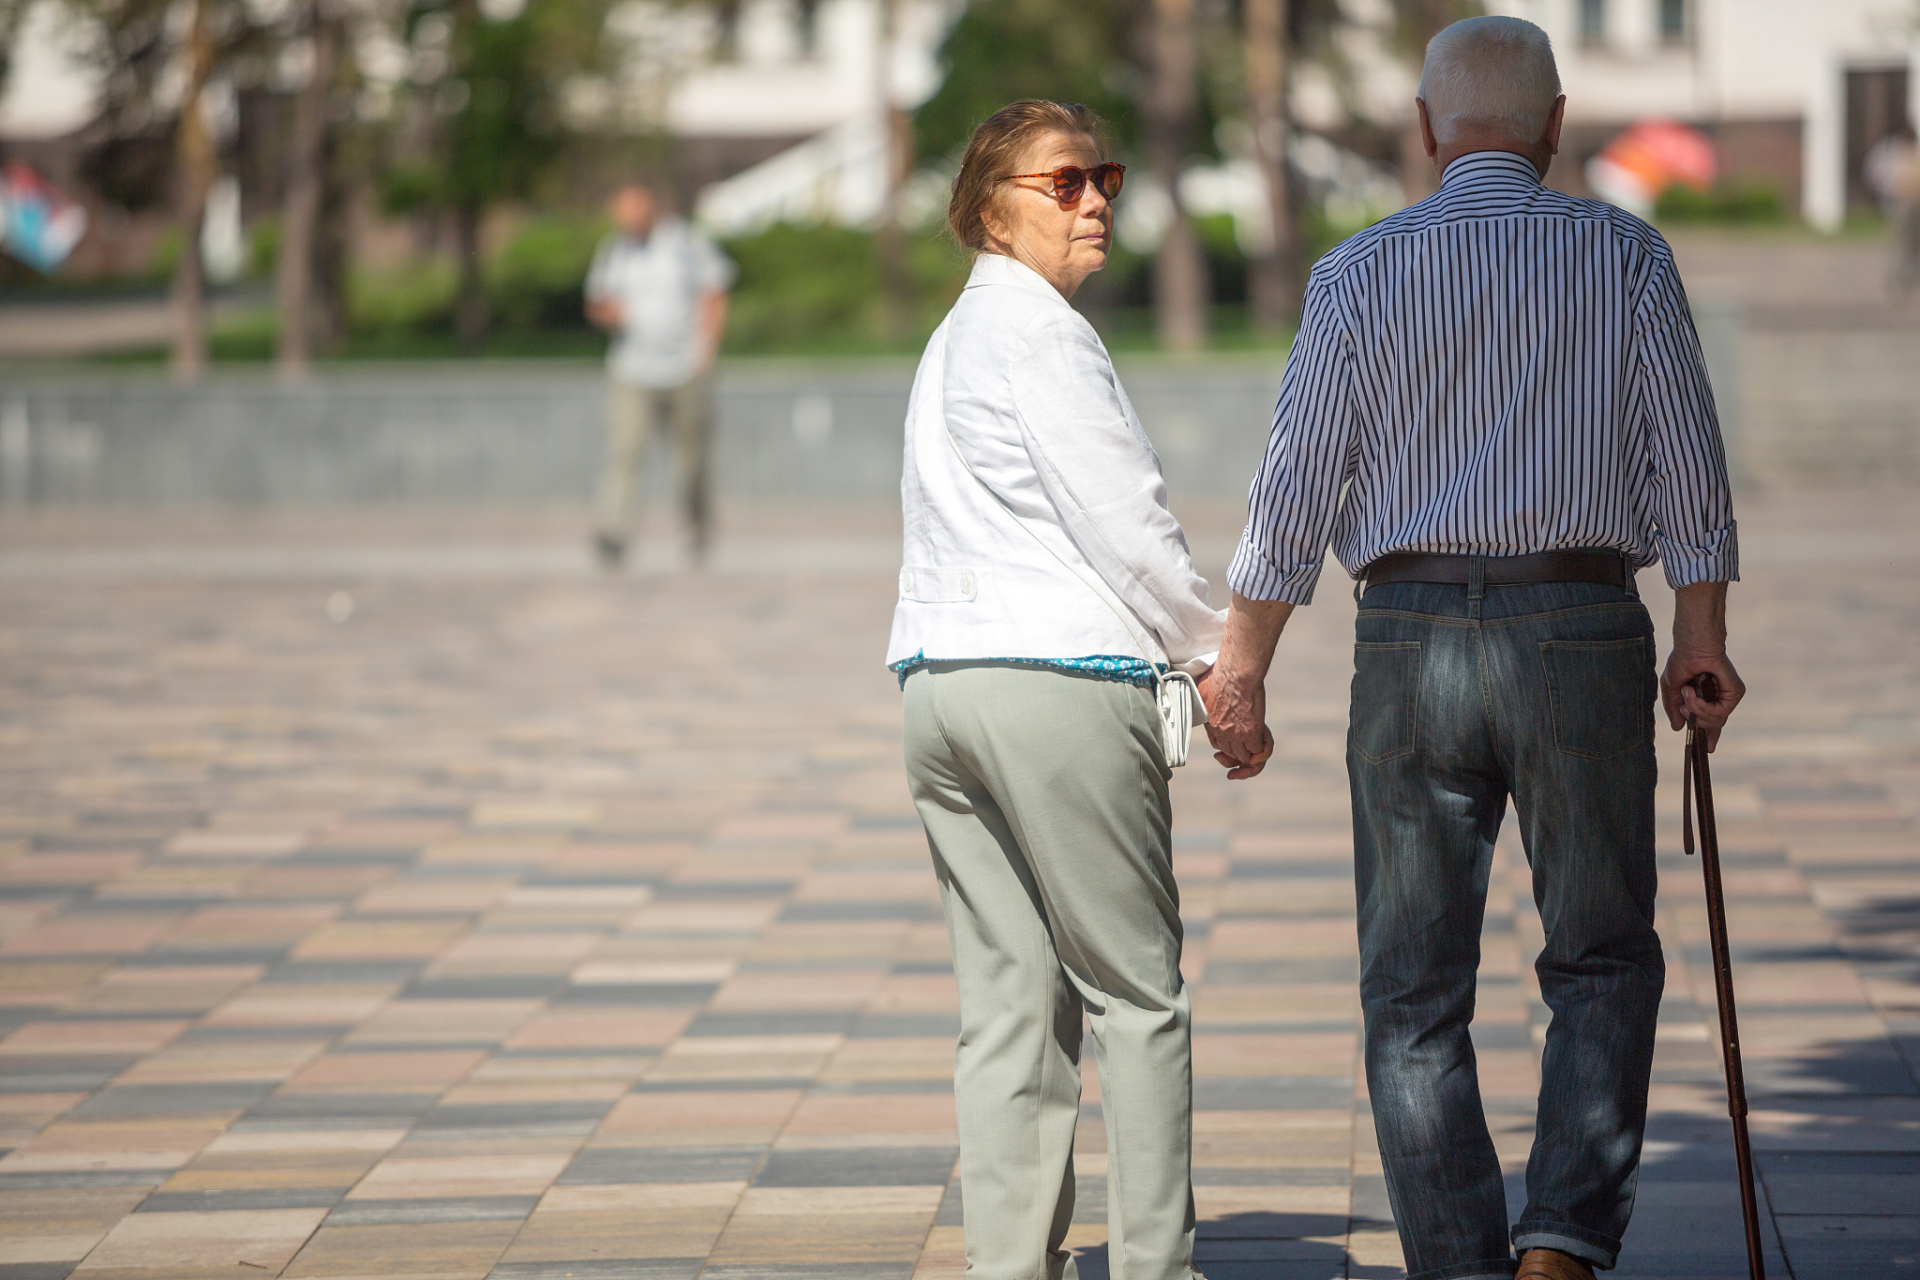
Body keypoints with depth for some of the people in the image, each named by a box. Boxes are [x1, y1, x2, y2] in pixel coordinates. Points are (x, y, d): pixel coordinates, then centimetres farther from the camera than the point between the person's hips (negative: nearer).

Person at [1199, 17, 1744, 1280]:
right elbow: (1686, 464, 2)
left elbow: (1297, 489, -1)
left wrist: (1240, 676, 6)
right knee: (1604, 964, 13)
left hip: (1412, 637, 0)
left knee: (1416, 997, 8)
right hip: (1583, 631, 0)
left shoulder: (1362, 271, 0)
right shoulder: (1625, 255, 1)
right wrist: (1703, 641, 11)